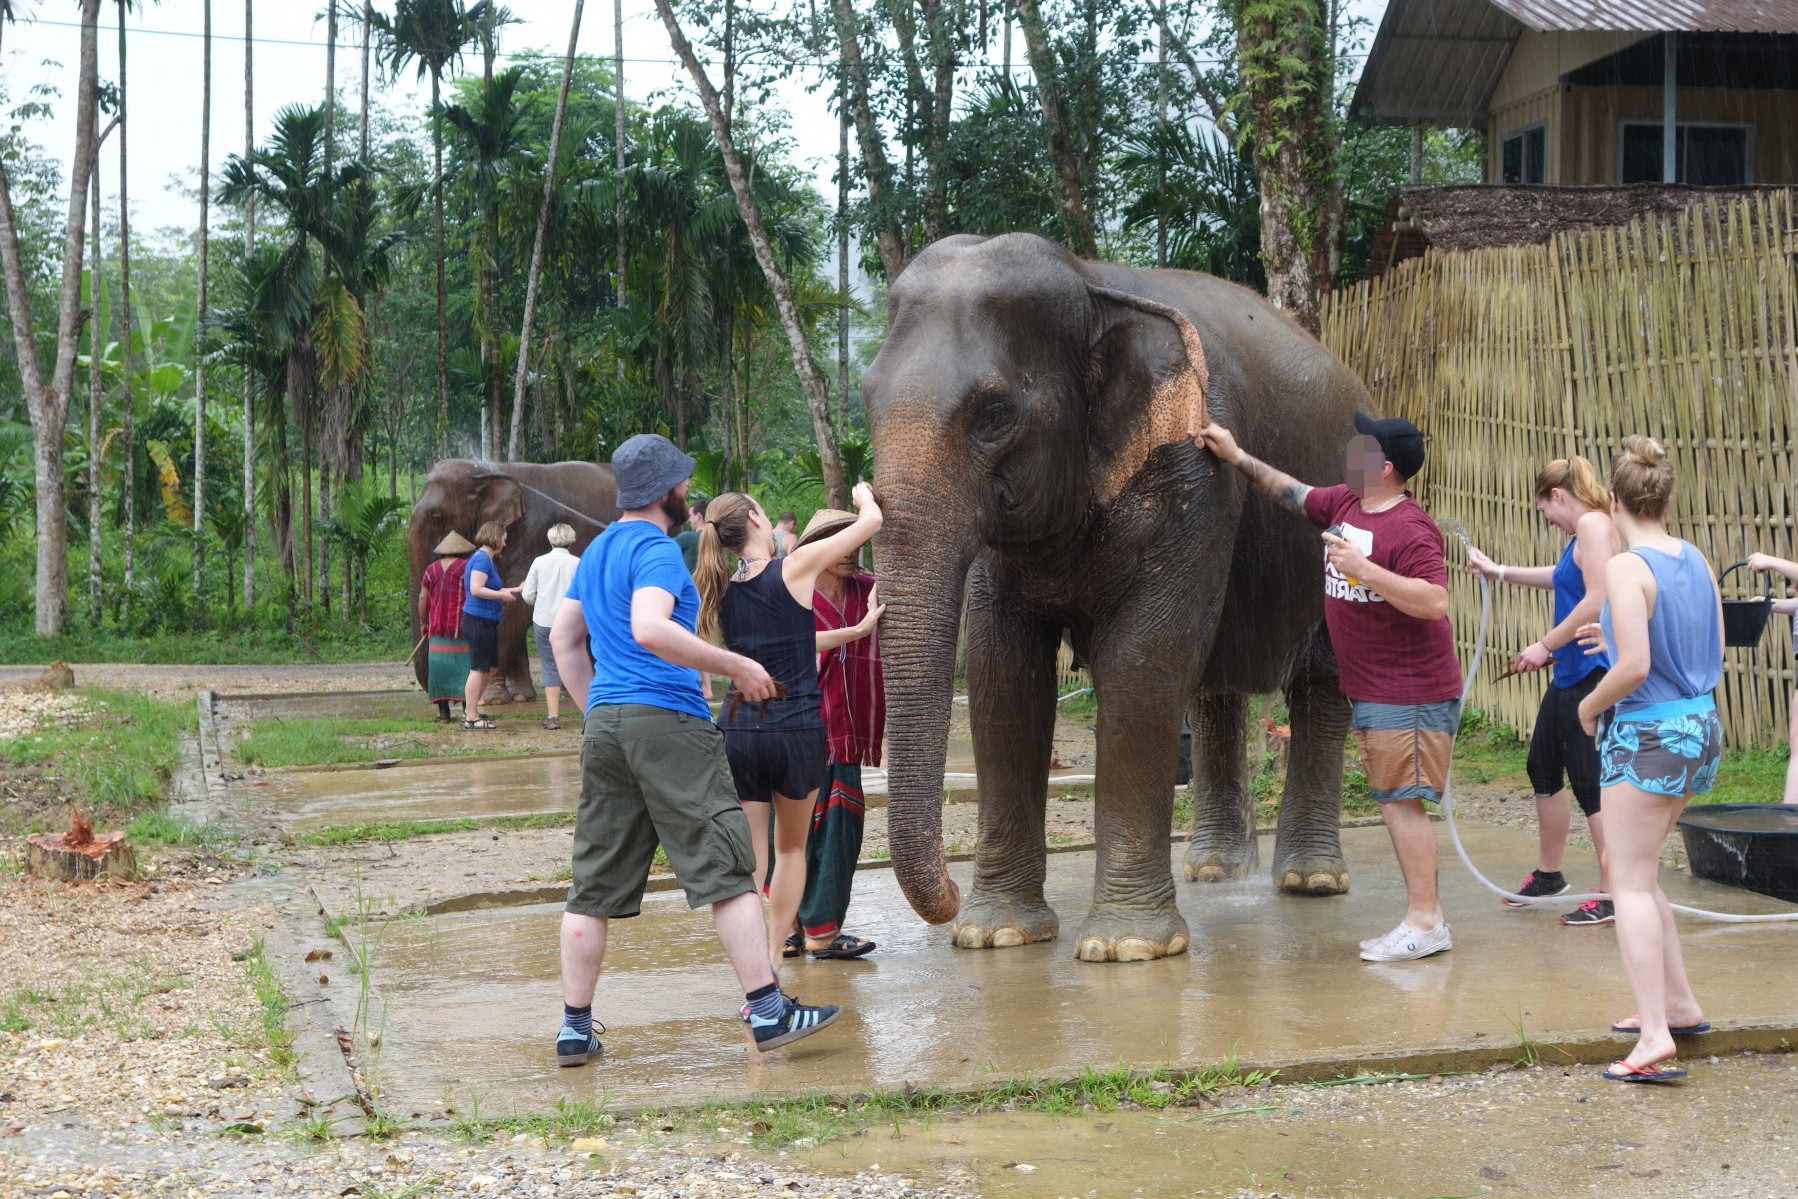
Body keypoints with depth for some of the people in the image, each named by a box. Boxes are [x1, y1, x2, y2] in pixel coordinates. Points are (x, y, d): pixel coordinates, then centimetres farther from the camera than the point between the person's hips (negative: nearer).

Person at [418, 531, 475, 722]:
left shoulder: (432, 569, 10)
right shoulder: (467, 567, -1)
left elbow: (422, 597, 8)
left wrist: (423, 623, 15)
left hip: (437, 627, 3)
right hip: (461, 627, -3)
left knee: (440, 666, 5)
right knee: (464, 667, -1)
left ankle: (443, 712, 3)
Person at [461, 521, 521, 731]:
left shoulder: (487, 559, 16)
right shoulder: (482, 559, -15)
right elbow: (476, 589, -24)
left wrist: (507, 591, 17)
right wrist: (502, 595, -16)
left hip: (486, 621, 10)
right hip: (479, 620, -10)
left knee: (491, 666, 17)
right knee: (479, 668, -5)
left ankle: (469, 709, 25)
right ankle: (471, 718, -1)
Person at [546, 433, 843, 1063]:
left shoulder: (596, 551, 19)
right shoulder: (657, 550, -9)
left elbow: (564, 637, 26)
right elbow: (650, 629, -25)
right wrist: (737, 666, -19)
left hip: (604, 726, 9)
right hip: (668, 722, -8)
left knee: (594, 886, 7)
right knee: (726, 870, -5)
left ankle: (575, 1028, 8)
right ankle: (767, 1010, -5)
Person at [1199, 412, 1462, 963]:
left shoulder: (1410, 529, -19)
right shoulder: (1343, 503, 9)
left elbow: (1435, 601, -27)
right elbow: (1291, 492, 25)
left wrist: (1364, 567, -28)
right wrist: (1236, 456, 21)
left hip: (1410, 694, -10)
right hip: (1369, 691, 10)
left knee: (1402, 800, -8)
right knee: (1394, 803, 12)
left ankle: (1423, 923, -3)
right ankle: (1430, 917, 18)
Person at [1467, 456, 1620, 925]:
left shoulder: (1594, 524, -14)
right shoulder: (1583, 533, 16)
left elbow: (1597, 601, -24)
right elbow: (1562, 577, 36)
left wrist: (1545, 645, -15)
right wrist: (1499, 571, 41)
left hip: (1594, 673, -11)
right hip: (1569, 676, 11)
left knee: (1591, 782, -7)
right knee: (1544, 768, 19)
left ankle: (1612, 895, -1)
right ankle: (1548, 874, 34)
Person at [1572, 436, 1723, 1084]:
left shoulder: (1627, 568, -17)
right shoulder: (1696, 560, 7)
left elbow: (1634, 667, -24)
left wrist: (1591, 704, -6)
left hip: (1645, 736, -8)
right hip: (1700, 726, 8)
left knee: (1631, 884, -3)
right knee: (1638, 871, 22)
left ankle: (1655, 1038, -10)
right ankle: (1678, 1004, 27)